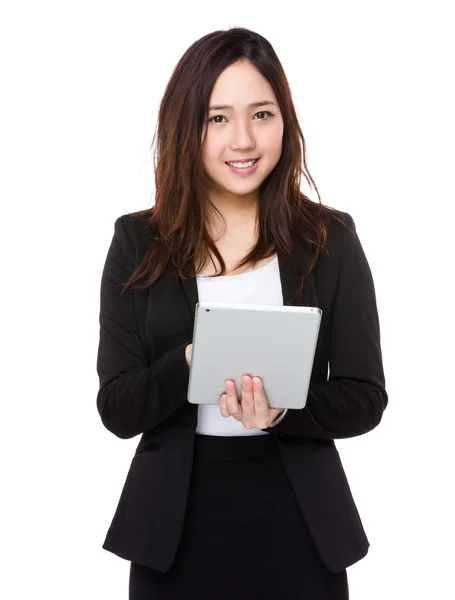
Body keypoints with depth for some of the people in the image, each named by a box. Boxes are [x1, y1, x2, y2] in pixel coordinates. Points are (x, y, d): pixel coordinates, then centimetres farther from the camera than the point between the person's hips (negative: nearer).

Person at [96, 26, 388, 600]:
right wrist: (192, 362, -23)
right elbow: (116, 409, -5)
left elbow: (364, 398, -2)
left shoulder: (330, 238, -2)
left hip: (299, 528, 0)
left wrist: (282, 410, -21)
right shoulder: (139, 242, -1)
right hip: (175, 527, 0)